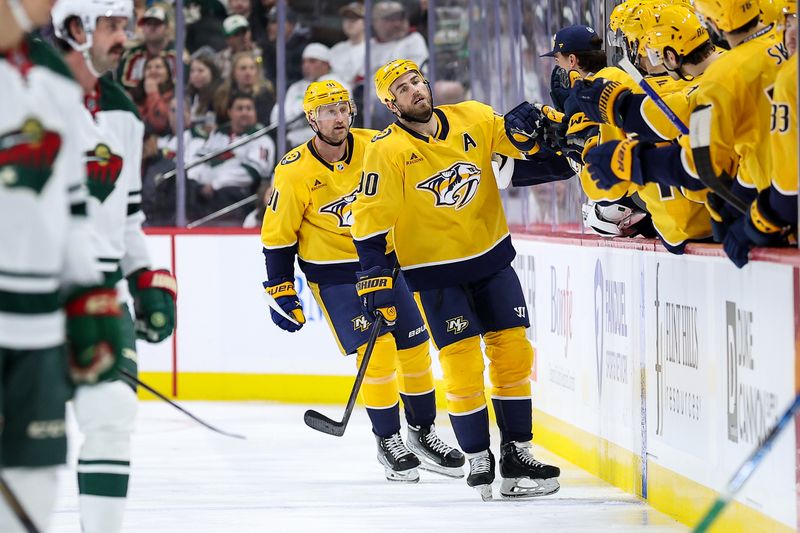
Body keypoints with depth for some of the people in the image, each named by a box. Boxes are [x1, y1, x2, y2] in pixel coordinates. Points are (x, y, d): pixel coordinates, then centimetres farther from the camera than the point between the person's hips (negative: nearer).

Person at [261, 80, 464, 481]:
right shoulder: (295, 172, -17)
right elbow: (278, 236, -8)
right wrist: (282, 292, -7)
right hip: (332, 272, -4)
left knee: (414, 347, 6)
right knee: (376, 350, -14)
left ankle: (422, 432, 23)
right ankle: (388, 441, 0)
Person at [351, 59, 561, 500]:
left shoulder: (472, 118, -2)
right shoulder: (387, 150, -13)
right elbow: (372, 218, -13)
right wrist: (376, 278, -17)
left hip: (491, 257, 4)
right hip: (436, 273, -4)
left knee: (513, 351, 4)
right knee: (463, 364, -7)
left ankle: (516, 455, 13)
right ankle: (478, 460, 7)